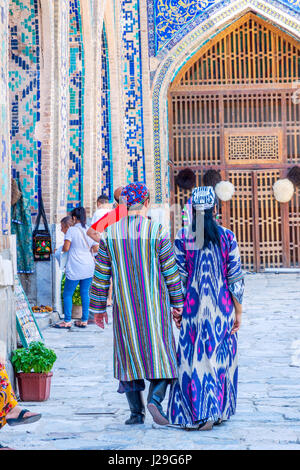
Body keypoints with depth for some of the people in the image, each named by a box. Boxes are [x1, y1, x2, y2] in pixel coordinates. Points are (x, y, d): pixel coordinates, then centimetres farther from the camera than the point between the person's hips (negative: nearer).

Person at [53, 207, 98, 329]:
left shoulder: (72, 230, -9)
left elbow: (66, 248, -13)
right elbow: (96, 249, 7)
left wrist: (63, 248, 9)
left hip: (75, 269, -5)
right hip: (89, 268, 5)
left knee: (67, 294, 4)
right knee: (85, 293, 10)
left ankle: (67, 321, 2)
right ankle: (84, 320, 12)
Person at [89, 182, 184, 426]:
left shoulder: (110, 233, -1)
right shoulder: (157, 232, -8)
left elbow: (101, 275, 1)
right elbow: (170, 271, -5)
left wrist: (98, 307, 9)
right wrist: (177, 302, 5)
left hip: (124, 305, 2)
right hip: (155, 305, -2)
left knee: (129, 352, 10)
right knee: (160, 350, 8)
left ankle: (136, 411, 10)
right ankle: (156, 398, -12)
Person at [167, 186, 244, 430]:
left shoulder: (183, 236, -4)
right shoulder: (227, 236, -3)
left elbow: (178, 276, -4)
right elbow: (235, 277, -3)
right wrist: (238, 311, 3)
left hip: (193, 305, -1)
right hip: (222, 307, 1)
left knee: (193, 358, 4)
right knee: (220, 356, 13)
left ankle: (197, 413, 0)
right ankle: (219, 410, 21)